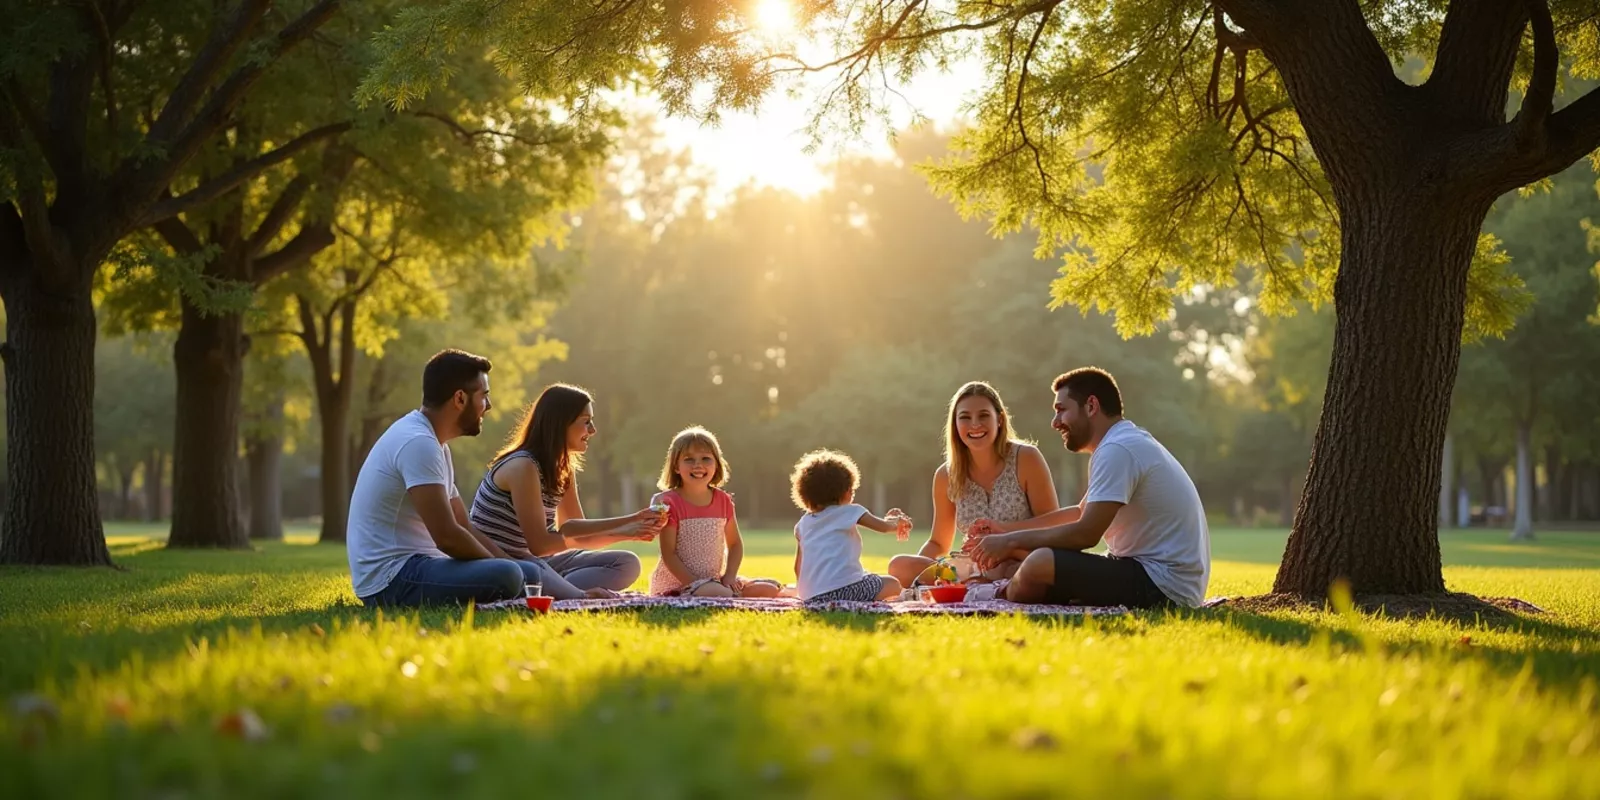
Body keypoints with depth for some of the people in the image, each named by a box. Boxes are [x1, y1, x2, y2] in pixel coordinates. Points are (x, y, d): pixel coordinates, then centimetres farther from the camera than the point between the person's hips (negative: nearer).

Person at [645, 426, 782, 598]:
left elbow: (735, 544, 13)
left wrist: (729, 577, -4)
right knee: (722, 595, -34)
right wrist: (695, 585, -20)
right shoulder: (669, 503, -11)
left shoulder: (723, 500, 6)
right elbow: (669, 554, -13)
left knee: (769, 590, -6)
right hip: (678, 582, -6)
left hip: (714, 581, 6)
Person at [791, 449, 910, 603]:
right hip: (842, 588, -5)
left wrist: (803, 591, 34)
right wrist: (896, 521, 23)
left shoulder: (803, 523, 19)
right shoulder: (848, 511, 3)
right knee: (893, 584, 12)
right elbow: (883, 526, 1)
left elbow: (798, 567, 21)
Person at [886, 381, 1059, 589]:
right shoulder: (947, 476, 3)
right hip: (976, 574, 4)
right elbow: (938, 544, 13)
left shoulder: (1026, 459, -6)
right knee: (899, 567, -18)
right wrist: (917, 570, -9)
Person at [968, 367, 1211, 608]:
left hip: (1165, 587, -11)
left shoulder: (1118, 450, -16)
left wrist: (1011, 541, -10)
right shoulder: (1130, 442, 18)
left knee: (1041, 564, -19)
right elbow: (1081, 512, 27)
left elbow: (1085, 534, -21)